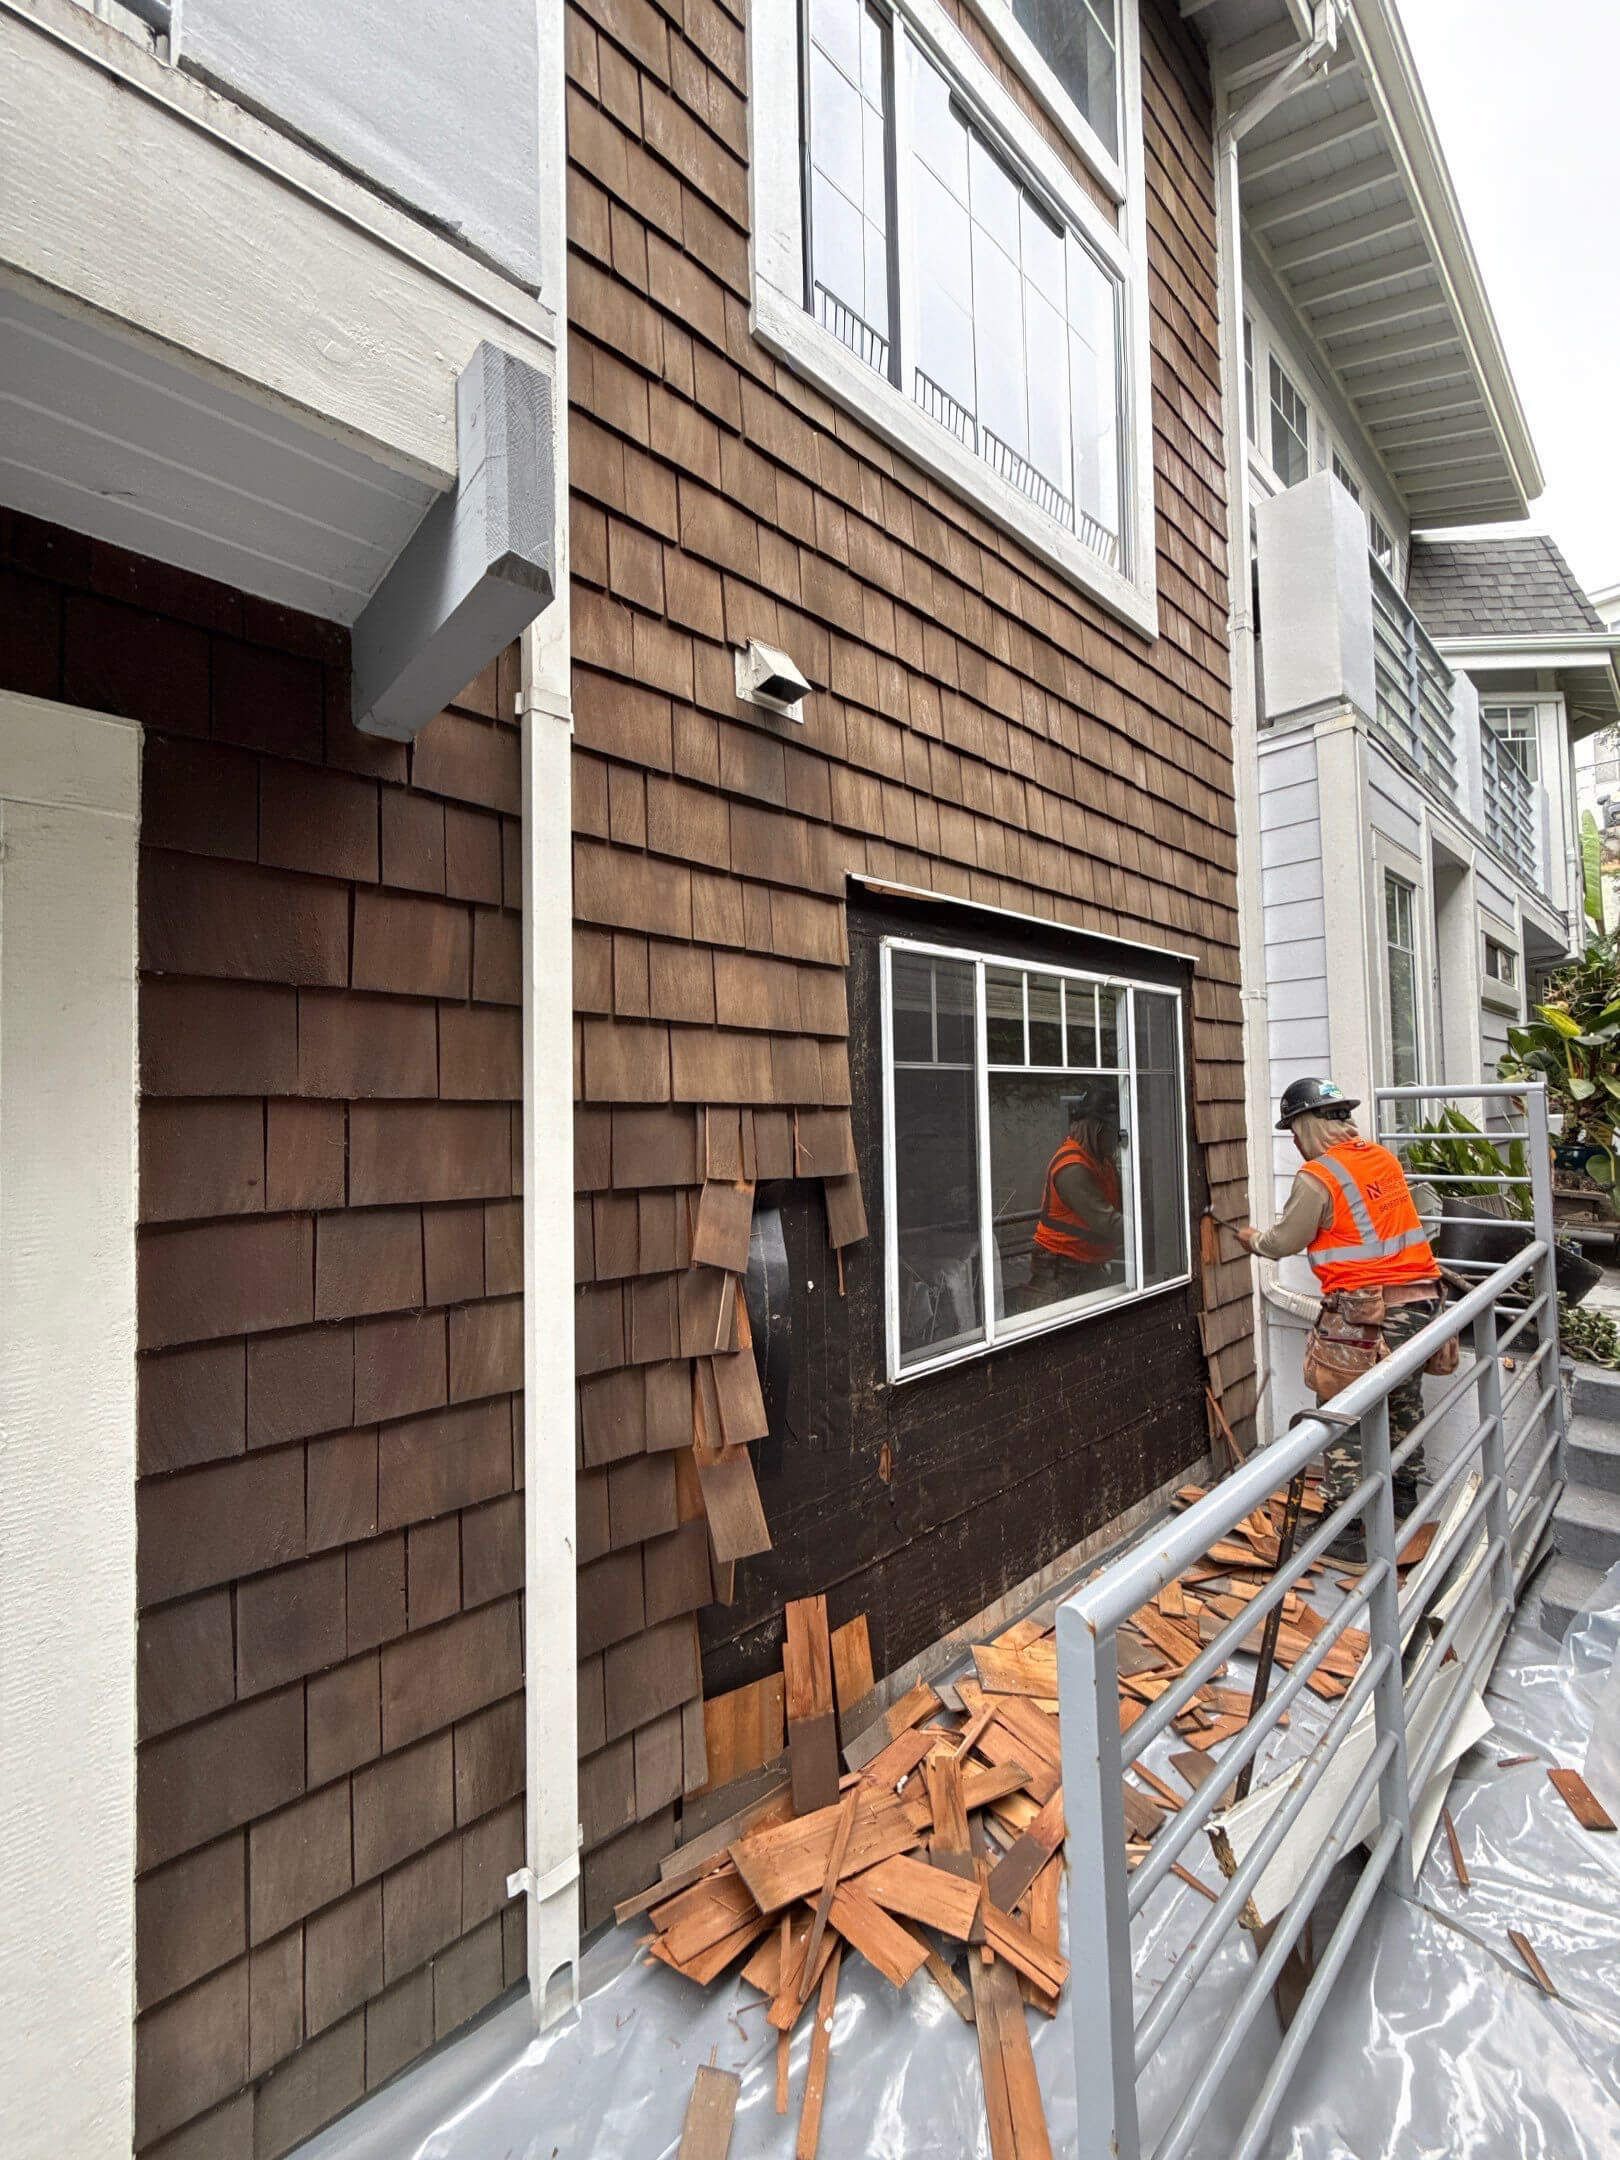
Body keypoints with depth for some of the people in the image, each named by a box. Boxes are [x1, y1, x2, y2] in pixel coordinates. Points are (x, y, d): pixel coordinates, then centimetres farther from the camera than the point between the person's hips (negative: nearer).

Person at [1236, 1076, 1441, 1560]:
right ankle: (1403, 1494, 41)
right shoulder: (1383, 1157, 7)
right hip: (1420, 1297, 8)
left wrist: (1253, 1239, 16)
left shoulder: (1317, 1177, -15)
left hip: (1365, 1310, -8)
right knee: (1404, 1401, 24)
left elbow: (1284, 1243, -5)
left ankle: (1346, 1527, 7)